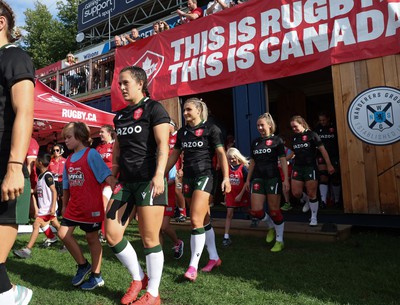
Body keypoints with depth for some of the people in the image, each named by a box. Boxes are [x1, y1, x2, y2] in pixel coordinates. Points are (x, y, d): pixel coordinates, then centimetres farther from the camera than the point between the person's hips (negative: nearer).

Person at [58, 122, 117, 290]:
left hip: (91, 205, -7)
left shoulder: (91, 154, -10)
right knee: (63, 233, 2)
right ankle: (83, 265, 22)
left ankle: (96, 275, 20)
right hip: (74, 206, 7)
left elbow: (107, 176, -17)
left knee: (91, 238, 4)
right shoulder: (68, 160, 11)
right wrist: (64, 205, 22)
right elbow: (66, 186, 19)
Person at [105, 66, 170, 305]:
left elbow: (163, 145, -13)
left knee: (150, 239, 0)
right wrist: (115, 168, 18)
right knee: (112, 234, 5)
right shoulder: (120, 115, 17)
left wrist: (159, 174, -24)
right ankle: (138, 278, 26)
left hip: (148, 180, -7)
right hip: (126, 182, 8)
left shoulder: (153, 108, -4)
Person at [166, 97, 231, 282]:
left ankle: (193, 266, -6)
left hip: (204, 176, -6)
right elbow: (174, 155, 18)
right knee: (204, 221, 12)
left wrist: (226, 177, -15)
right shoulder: (182, 132, 13)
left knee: (196, 221, -14)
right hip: (188, 178, 6)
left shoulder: (210, 129, -4)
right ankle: (214, 258, 25)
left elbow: (221, 153, -7)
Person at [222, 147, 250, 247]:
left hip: (241, 194, -3)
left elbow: (246, 183, -12)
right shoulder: (228, 168, 2)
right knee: (229, 214, -2)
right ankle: (226, 237, -4)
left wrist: (240, 195, -14)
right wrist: (225, 194, 12)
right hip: (231, 194, 3)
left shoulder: (243, 168, -12)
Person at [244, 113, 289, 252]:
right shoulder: (255, 142, 13)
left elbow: (283, 160, -4)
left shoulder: (276, 140, 0)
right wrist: (248, 179, 15)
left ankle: (279, 241, 16)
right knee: (256, 210, -4)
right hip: (258, 178, 4)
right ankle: (271, 227, 26)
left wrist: (286, 179, -12)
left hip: (273, 178, -4)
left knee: (274, 210, -1)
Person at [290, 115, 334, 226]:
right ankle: (308, 201, 35)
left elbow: (322, 150, -5)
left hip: (310, 167, -5)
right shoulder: (294, 137, 9)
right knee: (296, 193, 2)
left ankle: (314, 218, 16)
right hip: (298, 168, 5)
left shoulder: (311, 135, -6)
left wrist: (329, 165, -8)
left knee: (312, 194, 0)